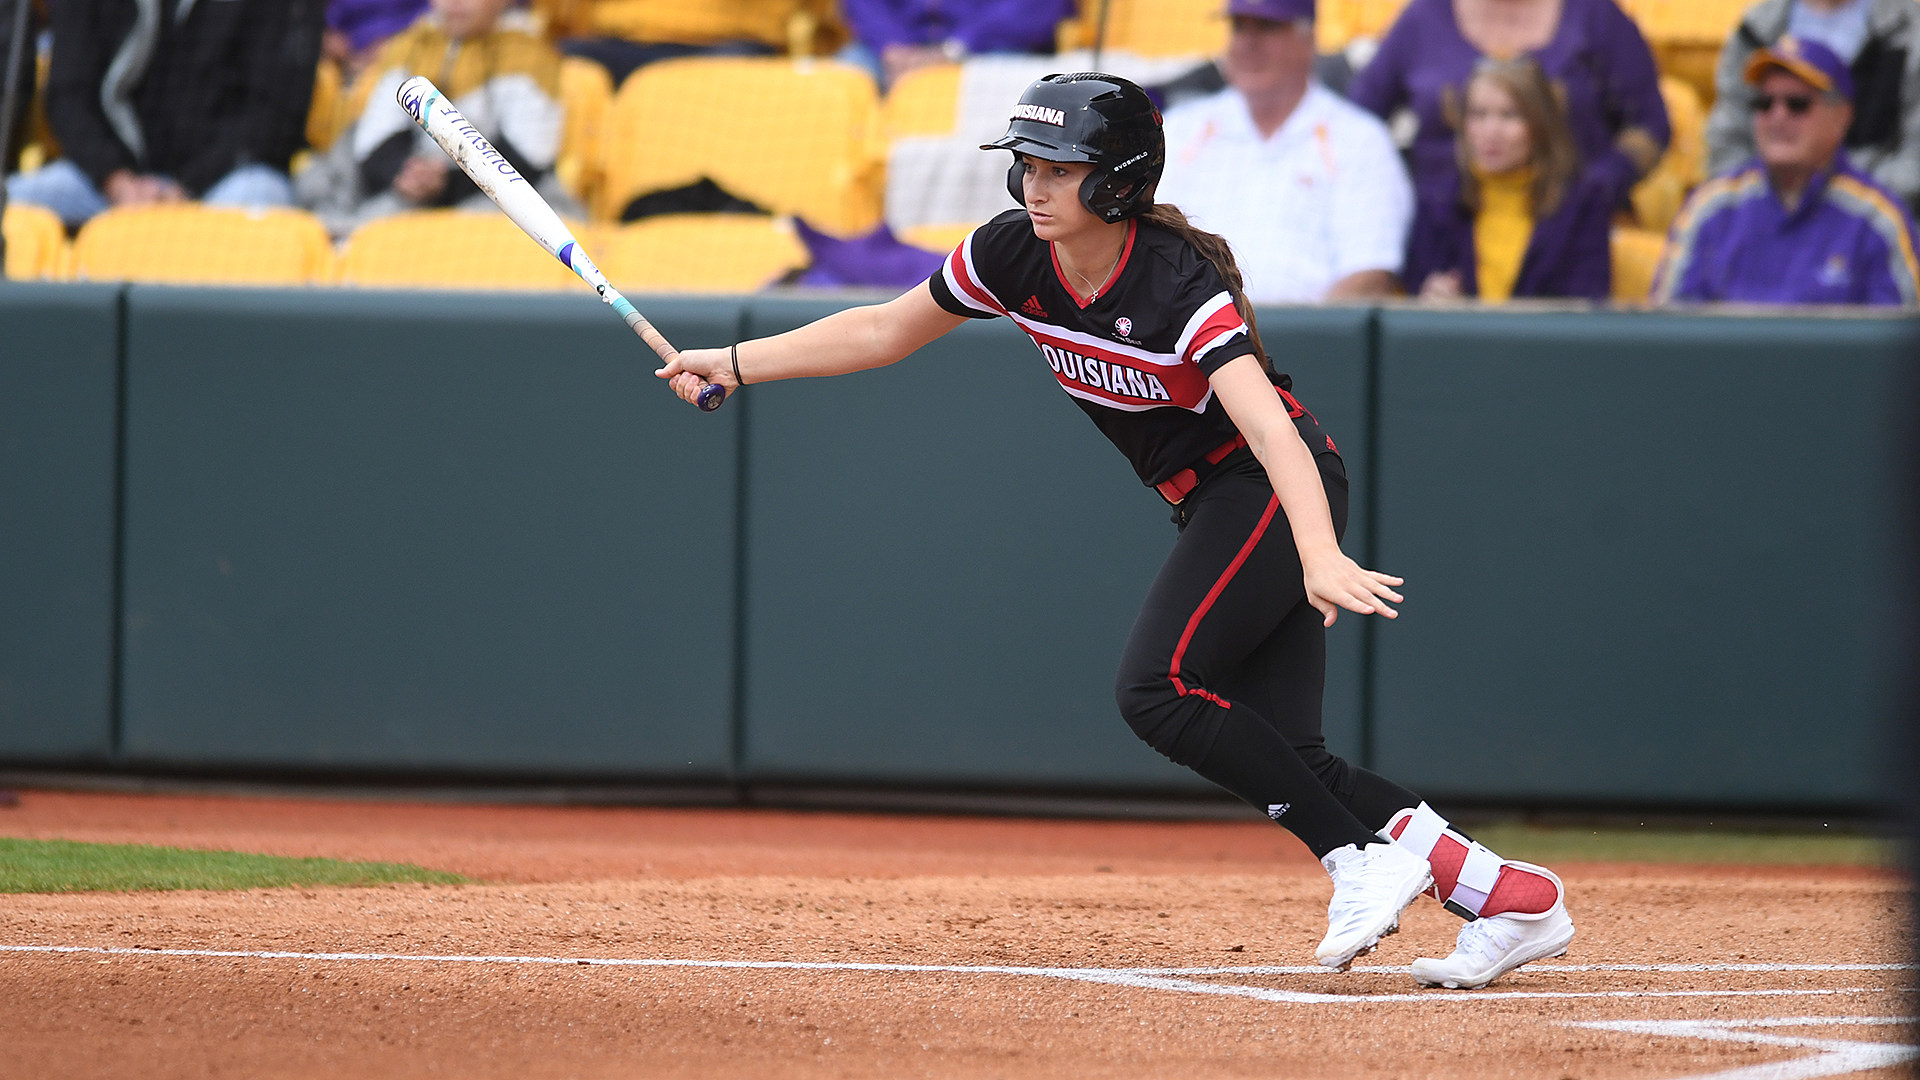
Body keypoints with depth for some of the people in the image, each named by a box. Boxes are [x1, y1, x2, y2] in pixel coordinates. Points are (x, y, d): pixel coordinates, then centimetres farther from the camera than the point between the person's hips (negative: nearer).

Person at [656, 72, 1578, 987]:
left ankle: (1368, 856, -14)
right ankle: (1504, 897, -2)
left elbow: (1272, 430, -37)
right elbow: (886, 331, 9)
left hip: (1278, 493, -8)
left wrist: (1320, 559, -52)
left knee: (1155, 689, -22)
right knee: (1277, 753, -3)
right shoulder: (1014, 256, -6)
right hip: (1212, 508, 8)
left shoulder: (1176, 284, -26)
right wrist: (735, 363, 3)